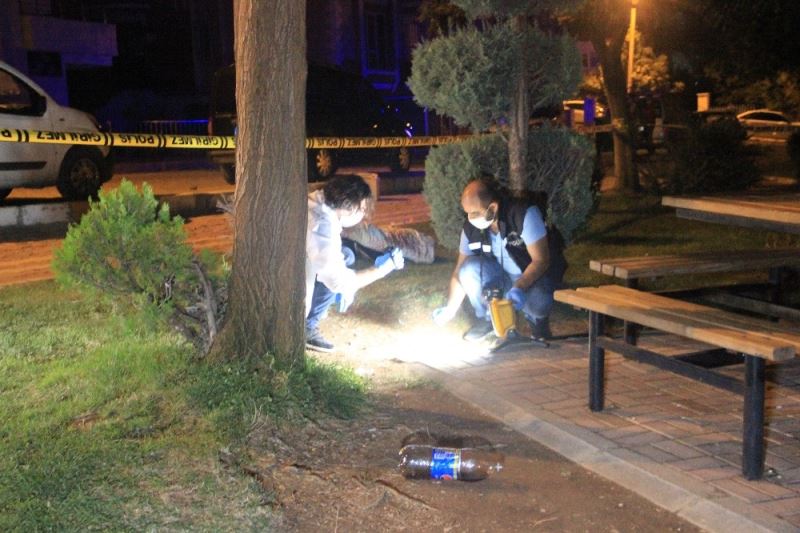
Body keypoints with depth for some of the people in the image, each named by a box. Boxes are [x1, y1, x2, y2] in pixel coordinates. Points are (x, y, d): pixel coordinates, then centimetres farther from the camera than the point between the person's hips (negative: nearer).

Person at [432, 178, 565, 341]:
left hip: (534, 277, -4)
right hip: (502, 279, 4)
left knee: (537, 302, -37)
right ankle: (486, 318, 1)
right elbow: (460, 271, -5)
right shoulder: (471, 228, -14)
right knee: (470, 268, -25)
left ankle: (537, 319, 3)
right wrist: (450, 310, -12)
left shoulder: (525, 213, -28)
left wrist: (519, 288, -42)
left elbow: (541, 260, -27)